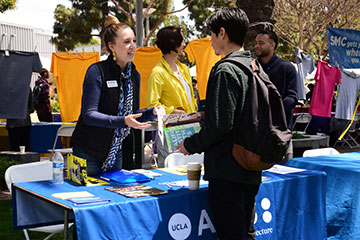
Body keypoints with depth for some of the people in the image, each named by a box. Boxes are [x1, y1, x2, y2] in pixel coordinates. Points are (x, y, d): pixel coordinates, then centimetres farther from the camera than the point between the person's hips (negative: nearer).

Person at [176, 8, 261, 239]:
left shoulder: (225, 70, -16)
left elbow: (220, 125, -20)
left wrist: (191, 145, -6)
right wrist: (202, 116, 22)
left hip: (228, 170, -9)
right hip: (251, 170, 9)